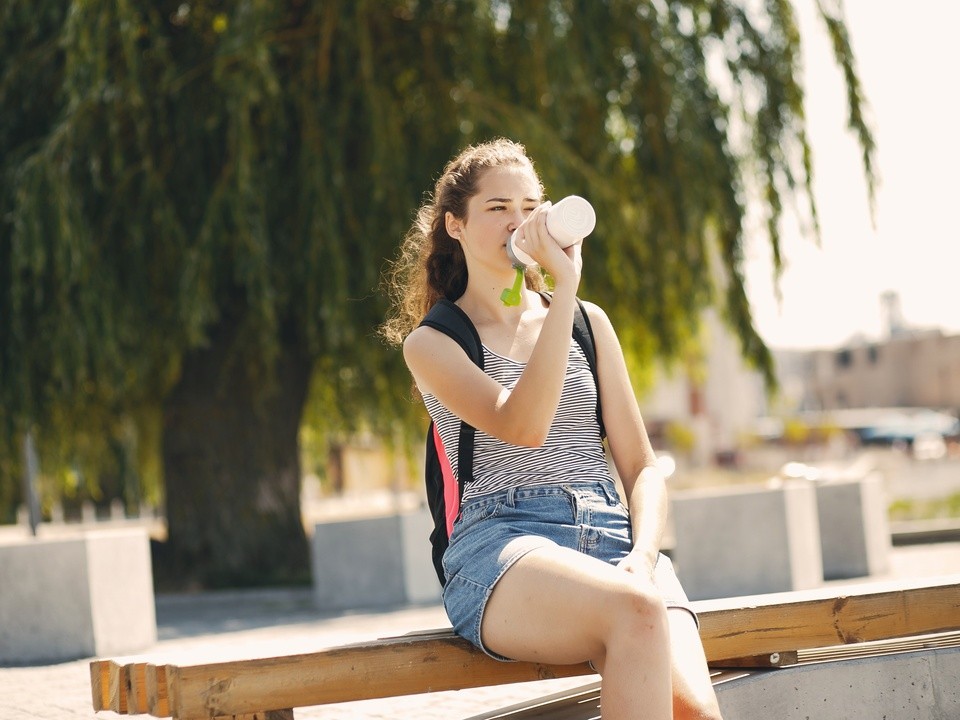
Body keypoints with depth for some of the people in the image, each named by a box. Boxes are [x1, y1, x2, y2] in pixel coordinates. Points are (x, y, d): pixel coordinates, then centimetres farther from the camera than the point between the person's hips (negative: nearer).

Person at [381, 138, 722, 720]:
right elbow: (524, 427, -12)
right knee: (637, 609, -37)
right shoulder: (432, 343, 8)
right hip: (501, 542, -3)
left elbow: (642, 466, 16)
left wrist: (643, 553, -6)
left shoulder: (588, 323, 21)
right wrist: (565, 286, -12)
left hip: (610, 535, 4)